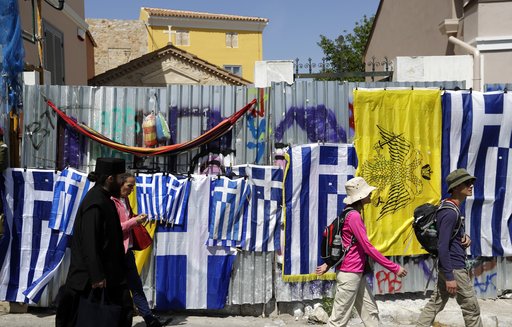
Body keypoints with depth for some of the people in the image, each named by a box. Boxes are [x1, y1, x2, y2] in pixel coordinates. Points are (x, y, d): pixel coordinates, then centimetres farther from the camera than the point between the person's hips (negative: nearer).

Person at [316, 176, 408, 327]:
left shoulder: (353, 214, 14)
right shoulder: (354, 216, -18)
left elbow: (338, 242, 19)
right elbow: (368, 248, -20)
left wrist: (328, 264, 22)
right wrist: (395, 268, -15)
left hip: (357, 273, 10)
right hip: (350, 274, -10)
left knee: (370, 311, 13)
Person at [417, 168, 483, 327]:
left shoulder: (451, 208, 10)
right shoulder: (450, 213, -21)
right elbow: (443, 246, -24)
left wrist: (465, 237, 0)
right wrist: (450, 277, -23)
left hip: (448, 267, 10)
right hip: (455, 268, -10)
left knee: (435, 304, 13)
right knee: (472, 308, 5)